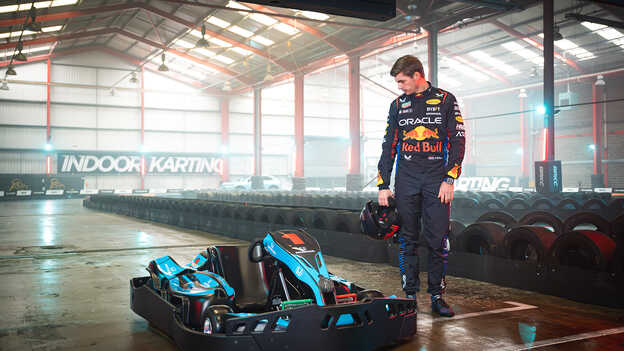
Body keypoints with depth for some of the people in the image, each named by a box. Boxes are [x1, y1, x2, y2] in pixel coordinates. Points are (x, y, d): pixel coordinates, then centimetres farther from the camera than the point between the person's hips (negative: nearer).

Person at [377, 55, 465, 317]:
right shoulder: (398, 105, 13)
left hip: (437, 180, -2)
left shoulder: (445, 100, 5)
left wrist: (449, 180, -7)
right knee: (407, 239, 3)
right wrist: (383, 185, 6)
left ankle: (437, 296, 7)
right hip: (406, 181, 3)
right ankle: (410, 295, 11)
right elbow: (388, 146, 12)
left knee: (438, 240, -4)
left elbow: (457, 141, 1)